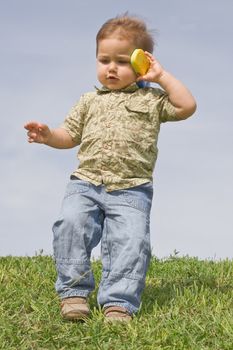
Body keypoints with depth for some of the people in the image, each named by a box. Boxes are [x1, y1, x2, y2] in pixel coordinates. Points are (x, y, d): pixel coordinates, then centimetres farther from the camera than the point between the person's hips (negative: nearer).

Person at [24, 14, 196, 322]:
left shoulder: (152, 99, 12)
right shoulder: (90, 101, 21)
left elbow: (187, 106, -1)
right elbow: (70, 135, 21)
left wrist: (161, 76, 1)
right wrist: (48, 135, 0)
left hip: (131, 189, -2)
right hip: (86, 183, 2)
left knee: (131, 240, -20)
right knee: (71, 222, -22)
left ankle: (118, 302, -20)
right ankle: (74, 291, -15)